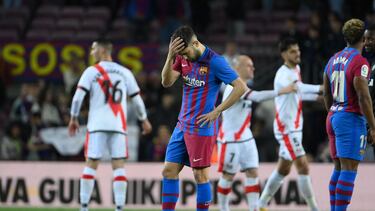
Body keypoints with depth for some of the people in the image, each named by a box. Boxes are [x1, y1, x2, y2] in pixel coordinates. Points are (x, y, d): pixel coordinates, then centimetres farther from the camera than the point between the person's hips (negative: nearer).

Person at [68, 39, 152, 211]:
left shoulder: (91, 72, 1)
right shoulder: (124, 73, 10)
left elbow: (78, 95, -7)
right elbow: (136, 98, 13)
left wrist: (74, 118, 2)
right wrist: (144, 120, 25)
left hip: (97, 125, -2)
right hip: (119, 126, 2)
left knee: (91, 164, 4)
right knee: (118, 165, 1)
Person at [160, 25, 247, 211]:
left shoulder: (214, 61, -13)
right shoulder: (183, 58, 7)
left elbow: (241, 88, -14)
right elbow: (166, 82, -2)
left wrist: (217, 111, -15)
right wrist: (170, 56, -16)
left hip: (201, 128, -7)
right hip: (182, 125, 7)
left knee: (200, 175, -3)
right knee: (169, 171, 5)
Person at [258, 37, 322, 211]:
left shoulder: (296, 70, 12)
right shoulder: (283, 74, -18)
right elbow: (296, 87, -38)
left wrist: (316, 96, 12)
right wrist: (319, 88, -48)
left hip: (295, 127, 10)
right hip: (286, 127, -10)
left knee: (283, 169, 13)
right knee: (303, 166, -11)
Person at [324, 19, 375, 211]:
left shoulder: (333, 60, 11)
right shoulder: (359, 62, -14)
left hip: (333, 118, 9)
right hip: (352, 119, -9)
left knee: (339, 169, 14)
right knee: (349, 171, -9)